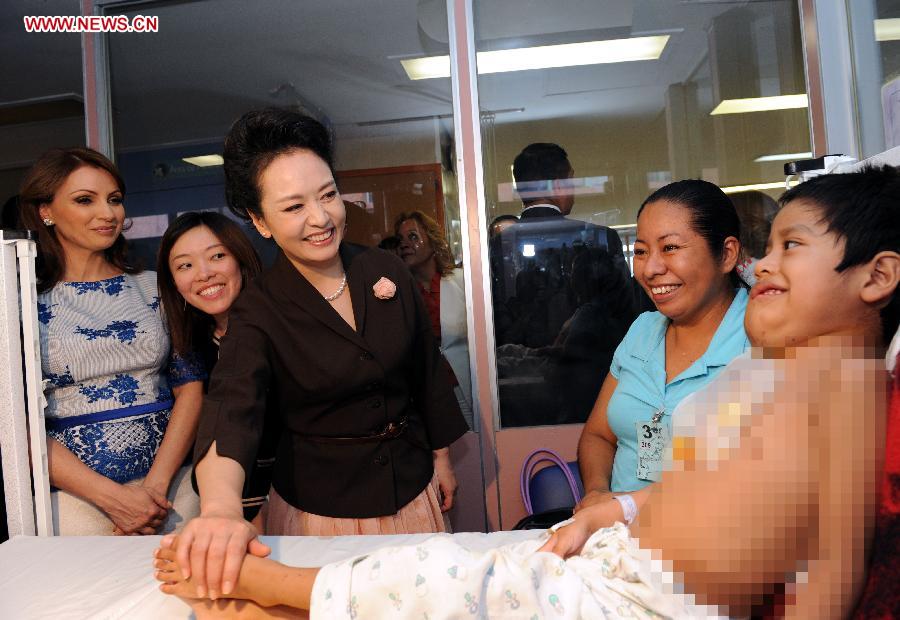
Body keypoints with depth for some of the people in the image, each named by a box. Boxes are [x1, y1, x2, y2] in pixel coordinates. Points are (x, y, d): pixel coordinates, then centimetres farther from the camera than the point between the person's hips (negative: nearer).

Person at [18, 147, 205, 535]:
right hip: (74, 491, -2)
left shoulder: (154, 288, 8)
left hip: (172, 483, 2)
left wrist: (157, 483, -11)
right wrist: (113, 496, -13)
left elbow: (190, 385, 3)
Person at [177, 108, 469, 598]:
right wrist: (221, 508, -54)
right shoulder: (259, 310, -18)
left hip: (411, 488, 4)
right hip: (320, 504, -3)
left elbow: (426, 369, 3)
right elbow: (231, 410, -35)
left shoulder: (387, 272, -8)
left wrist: (441, 456, 10)